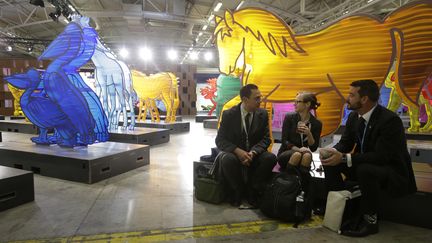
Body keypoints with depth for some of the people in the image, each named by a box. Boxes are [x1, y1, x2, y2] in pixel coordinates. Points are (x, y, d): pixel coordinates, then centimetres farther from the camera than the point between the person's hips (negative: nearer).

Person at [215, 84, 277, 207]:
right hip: (234, 152, -2)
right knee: (227, 159, -35)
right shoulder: (229, 114, -8)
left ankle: (252, 191, -7)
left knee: (271, 158, -27)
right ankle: (238, 192, -8)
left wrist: (253, 152, -23)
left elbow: (265, 139, -2)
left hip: (254, 153, 2)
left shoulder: (262, 114, -2)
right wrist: (237, 151, -26)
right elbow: (220, 140, -8)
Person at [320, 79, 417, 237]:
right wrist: (333, 152, -20)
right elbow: (345, 142, 4)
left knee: (365, 169, -37)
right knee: (331, 162, -11)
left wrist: (344, 158, -35)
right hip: (364, 165, 7)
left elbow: (382, 156, -30)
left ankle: (370, 220, -17)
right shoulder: (354, 116, -2)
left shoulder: (390, 120, -25)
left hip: (392, 170, -7)